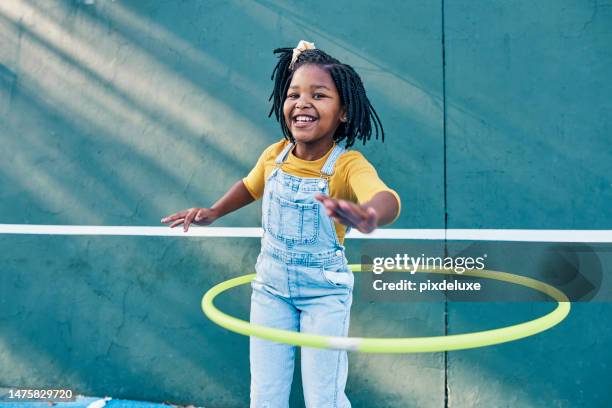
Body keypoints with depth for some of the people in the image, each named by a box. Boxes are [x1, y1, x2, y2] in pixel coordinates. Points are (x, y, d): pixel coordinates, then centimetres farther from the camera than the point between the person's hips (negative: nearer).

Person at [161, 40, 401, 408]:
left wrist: (367, 215, -67)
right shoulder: (274, 156, -6)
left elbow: (387, 200, -44)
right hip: (271, 287, 4)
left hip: (324, 292, -4)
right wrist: (213, 213, 6)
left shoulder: (348, 165, -22)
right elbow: (251, 185, 17)